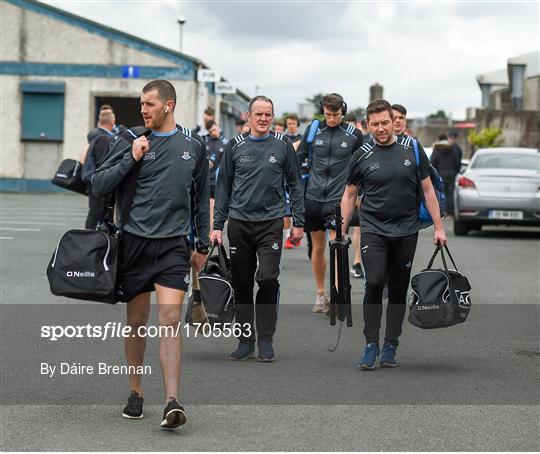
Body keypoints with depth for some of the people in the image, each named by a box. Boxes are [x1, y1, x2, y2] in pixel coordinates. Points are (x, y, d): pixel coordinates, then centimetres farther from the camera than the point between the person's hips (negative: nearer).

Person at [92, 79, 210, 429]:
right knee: (137, 321, 8)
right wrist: (131, 158, -12)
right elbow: (98, 185, -2)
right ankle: (136, 391, 25)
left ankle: (172, 401, -15)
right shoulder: (131, 141, 2)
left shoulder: (193, 145, 8)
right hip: (134, 242, 0)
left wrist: (203, 245, 17)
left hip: (174, 244, 0)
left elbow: (201, 198, 17)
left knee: (171, 319, -12)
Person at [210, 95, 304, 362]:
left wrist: (298, 222, 3)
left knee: (268, 279, -11)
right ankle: (245, 338, 16)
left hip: (271, 222, -2)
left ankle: (265, 339, 0)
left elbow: (295, 184, 8)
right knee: (241, 284, 6)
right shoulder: (236, 146, 7)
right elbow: (223, 186, 10)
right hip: (239, 222, 2)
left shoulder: (283, 145, 4)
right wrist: (217, 225, 5)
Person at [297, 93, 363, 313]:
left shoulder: (354, 134, 0)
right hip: (313, 196, 3)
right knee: (318, 247, 11)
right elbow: (298, 159, 12)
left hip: (338, 198, -2)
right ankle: (320, 293, 23)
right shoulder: (313, 131, 3)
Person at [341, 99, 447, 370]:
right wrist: (341, 232, 5)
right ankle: (371, 345, -10)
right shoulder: (362, 156, 2)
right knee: (374, 284, -17)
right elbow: (349, 195, 10)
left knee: (398, 290, 5)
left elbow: (428, 190, 8)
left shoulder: (413, 151, 3)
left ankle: (390, 347, 14)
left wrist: (438, 227, 3)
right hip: (373, 231, -1)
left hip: (406, 232, 1)